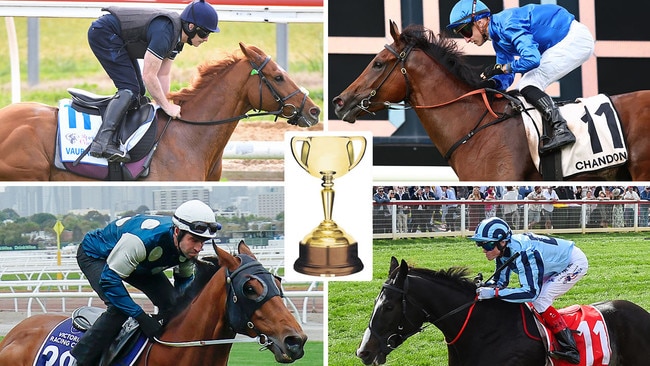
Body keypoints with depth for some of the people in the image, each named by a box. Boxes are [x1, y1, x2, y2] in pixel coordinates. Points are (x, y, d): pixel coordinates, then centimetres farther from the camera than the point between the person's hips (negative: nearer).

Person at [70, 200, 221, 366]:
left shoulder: (190, 247, -21)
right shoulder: (143, 239, -44)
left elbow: (184, 278, 0)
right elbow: (109, 279, -38)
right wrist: (142, 317, -36)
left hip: (139, 263, 7)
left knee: (171, 302, -8)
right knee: (119, 308, -28)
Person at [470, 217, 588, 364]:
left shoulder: (522, 253, -36)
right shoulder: (503, 249, -9)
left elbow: (530, 292, -38)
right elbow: (501, 282, 1)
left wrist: (494, 292, -41)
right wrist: (484, 286, -21)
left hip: (576, 262, -9)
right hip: (558, 265, 9)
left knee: (539, 300, -18)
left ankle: (570, 349, -16)